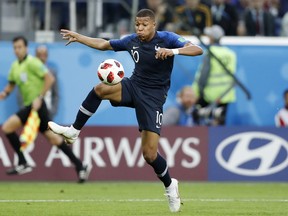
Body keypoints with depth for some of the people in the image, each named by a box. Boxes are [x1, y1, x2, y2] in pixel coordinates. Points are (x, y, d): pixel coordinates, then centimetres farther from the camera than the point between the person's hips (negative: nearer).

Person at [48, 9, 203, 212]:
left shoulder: (166, 38, -13)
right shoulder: (132, 41, 0)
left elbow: (197, 50, -23)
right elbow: (103, 44, 14)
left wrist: (173, 51, -39)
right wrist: (78, 37, 7)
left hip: (153, 97, -4)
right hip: (133, 86, 4)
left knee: (150, 154, -10)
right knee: (100, 89, -26)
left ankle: (170, 186, 17)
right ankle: (73, 132, -14)